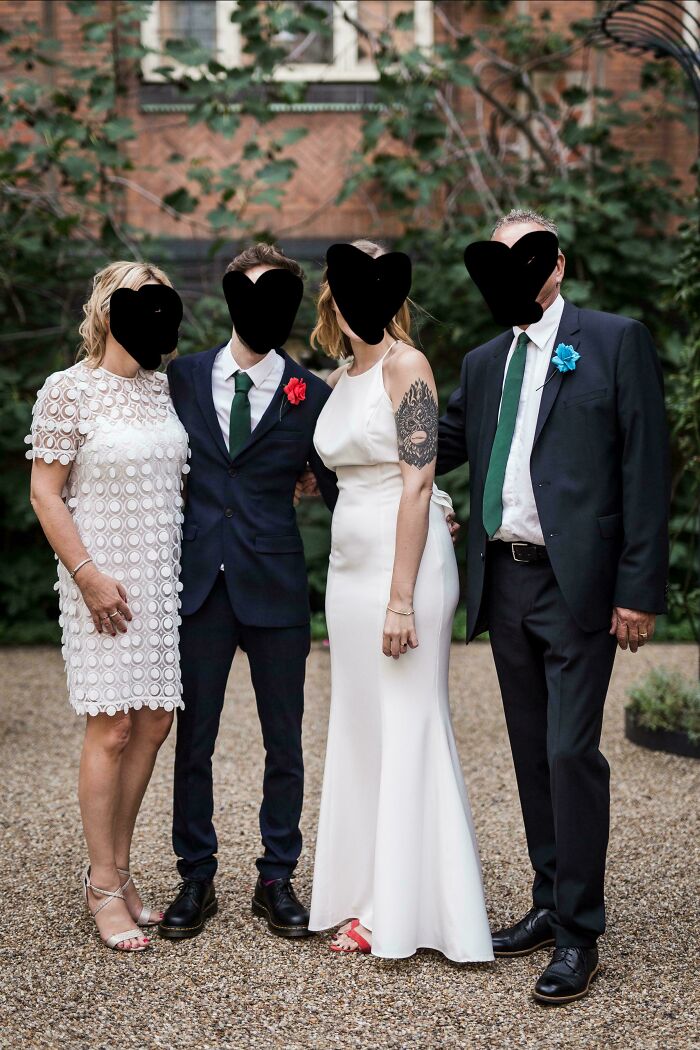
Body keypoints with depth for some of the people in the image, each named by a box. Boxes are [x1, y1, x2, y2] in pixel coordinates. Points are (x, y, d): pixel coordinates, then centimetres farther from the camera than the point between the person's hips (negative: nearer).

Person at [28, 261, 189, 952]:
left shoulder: (164, 387, 10)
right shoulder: (67, 390, -7)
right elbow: (45, 493, -9)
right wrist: (88, 575, -14)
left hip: (166, 576, 6)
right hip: (104, 579, -6)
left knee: (152, 724, 7)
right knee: (111, 728, -4)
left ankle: (117, 870, 20)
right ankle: (105, 889, 8)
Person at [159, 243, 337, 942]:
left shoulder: (310, 395, 3)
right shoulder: (184, 377, 7)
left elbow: (337, 489, 6)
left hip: (275, 583, -1)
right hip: (198, 582, 1)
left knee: (284, 740, 6)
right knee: (193, 736, 7)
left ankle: (277, 878, 21)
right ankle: (196, 878, 20)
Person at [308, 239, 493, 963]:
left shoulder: (405, 366, -9)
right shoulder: (340, 377, 15)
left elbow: (417, 484, -15)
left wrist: (401, 599, -20)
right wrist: (348, 593, 18)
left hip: (404, 564, -8)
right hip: (349, 566, 8)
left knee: (408, 731, -3)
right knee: (361, 732, 10)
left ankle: (412, 911, 6)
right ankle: (371, 901, 19)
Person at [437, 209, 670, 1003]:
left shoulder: (615, 340, -3)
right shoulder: (483, 363, 14)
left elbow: (645, 468, -7)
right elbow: (438, 445, 20)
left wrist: (640, 589, -12)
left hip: (577, 584, -6)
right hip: (505, 582, 6)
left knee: (572, 752, -7)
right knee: (531, 752, 13)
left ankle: (579, 934, 3)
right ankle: (549, 903, 25)